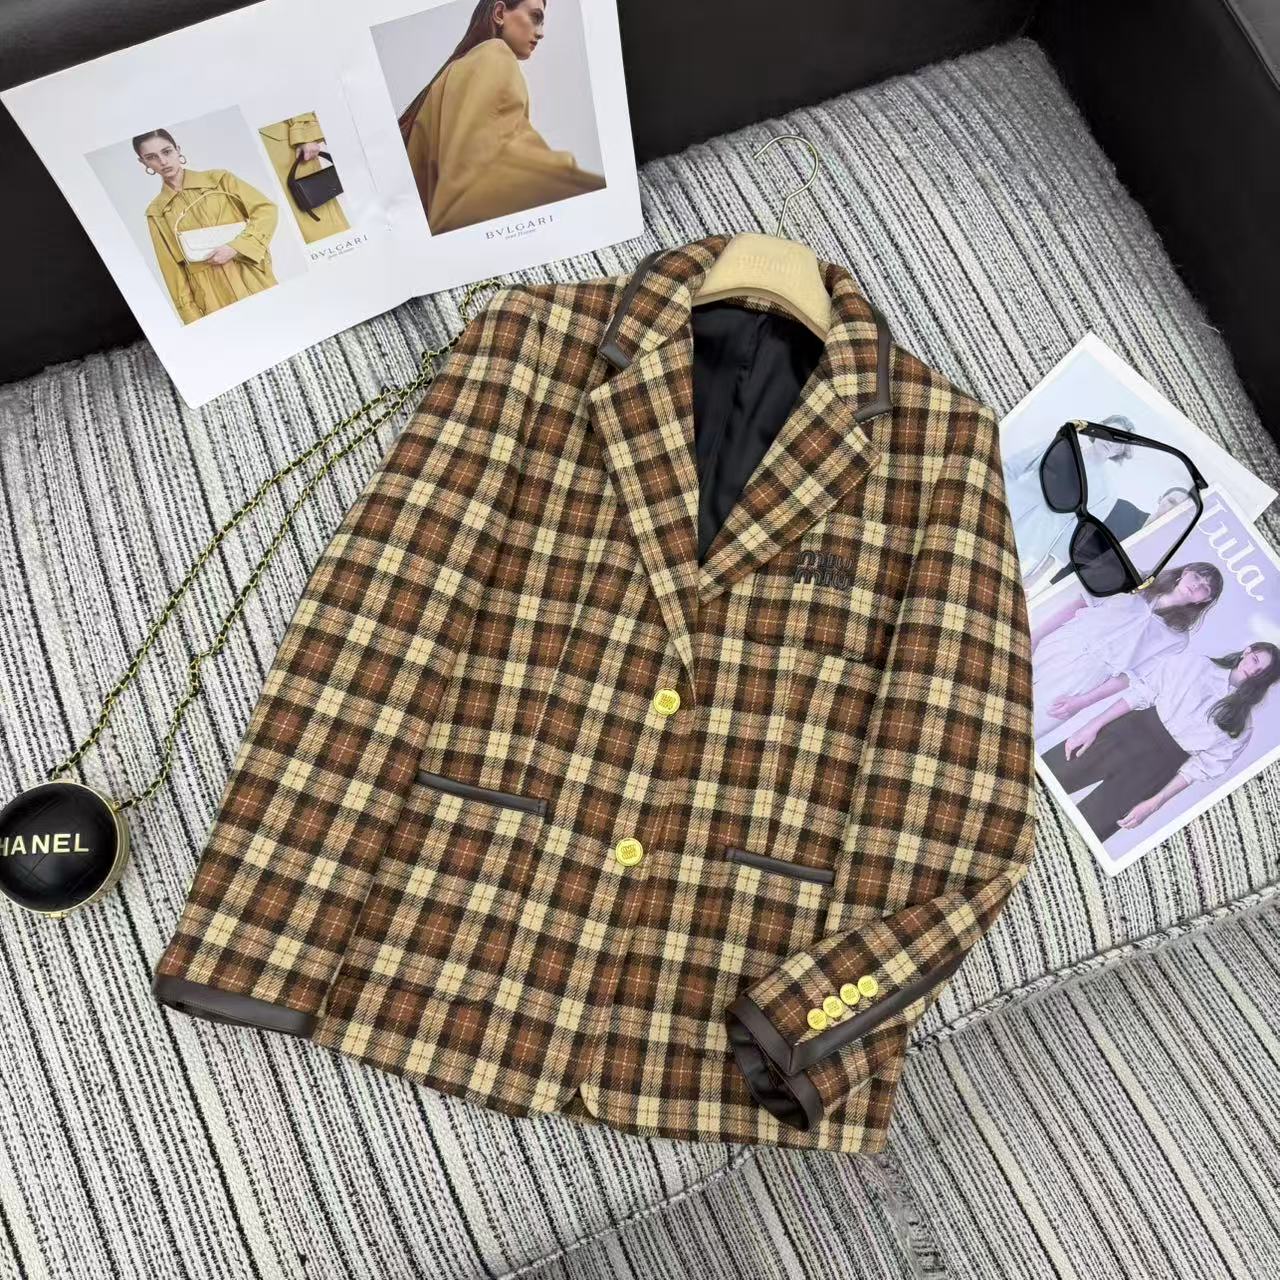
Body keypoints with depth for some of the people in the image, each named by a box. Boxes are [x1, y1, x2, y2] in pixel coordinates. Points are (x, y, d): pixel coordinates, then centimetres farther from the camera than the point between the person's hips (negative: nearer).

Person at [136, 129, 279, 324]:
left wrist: (235, 248, -11)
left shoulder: (218, 179, 5)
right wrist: (191, 317, 0)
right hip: (210, 297, 0)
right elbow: (172, 267, 7)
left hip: (253, 281, 0)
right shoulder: (156, 212, 8)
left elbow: (266, 210, 1)